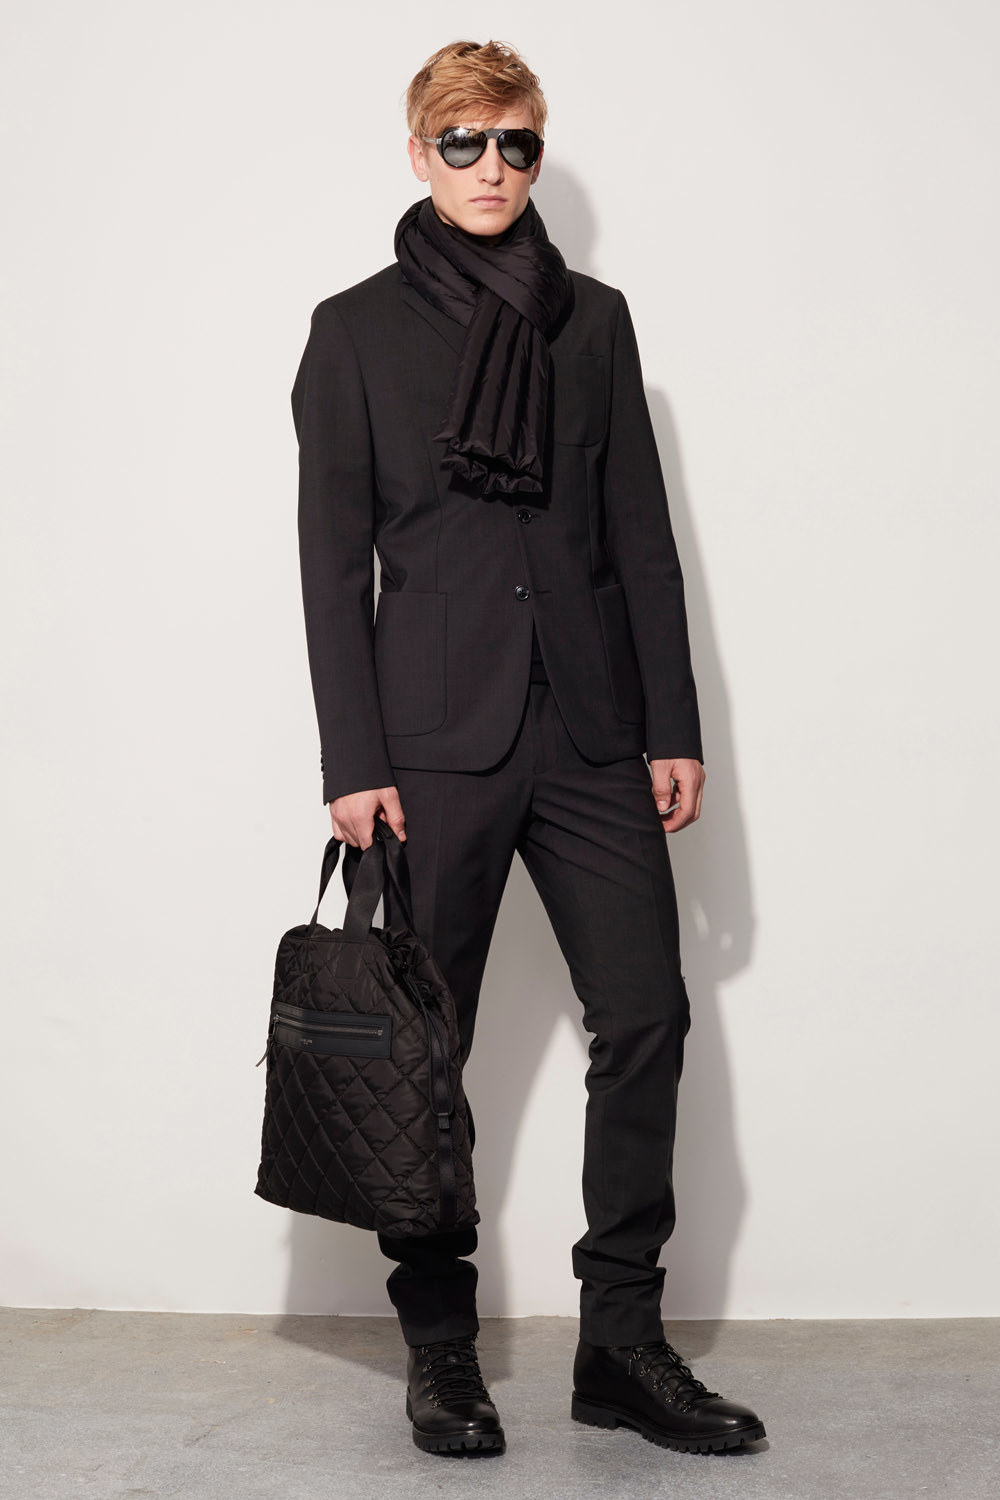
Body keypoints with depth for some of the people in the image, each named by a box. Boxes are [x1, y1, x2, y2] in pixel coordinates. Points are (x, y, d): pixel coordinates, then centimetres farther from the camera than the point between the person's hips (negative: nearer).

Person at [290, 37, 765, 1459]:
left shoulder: (594, 319, 14)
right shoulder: (358, 329, 6)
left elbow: (642, 534, 12)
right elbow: (335, 559, 1)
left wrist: (674, 726, 5)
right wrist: (355, 760, -6)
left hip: (593, 729, 3)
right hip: (440, 736, -2)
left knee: (646, 1017, -2)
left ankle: (622, 1340, 9)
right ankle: (439, 1345, 14)